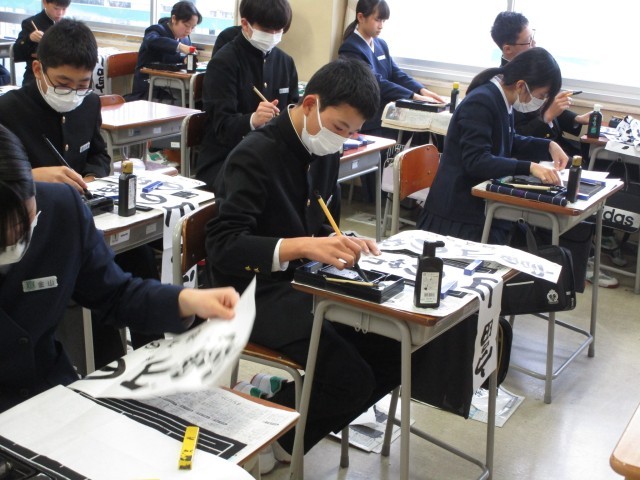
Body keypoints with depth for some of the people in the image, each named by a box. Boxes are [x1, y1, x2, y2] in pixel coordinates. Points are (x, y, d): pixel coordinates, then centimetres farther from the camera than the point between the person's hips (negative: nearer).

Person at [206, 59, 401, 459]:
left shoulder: (325, 152, 6)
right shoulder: (256, 156, -18)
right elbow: (223, 246, -26)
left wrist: (342, 243, -6)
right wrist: (303, 247, -37)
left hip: (306, 279, 8)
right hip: (258, 291, -8)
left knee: (395, 351, -5)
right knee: (352, 378, -21)